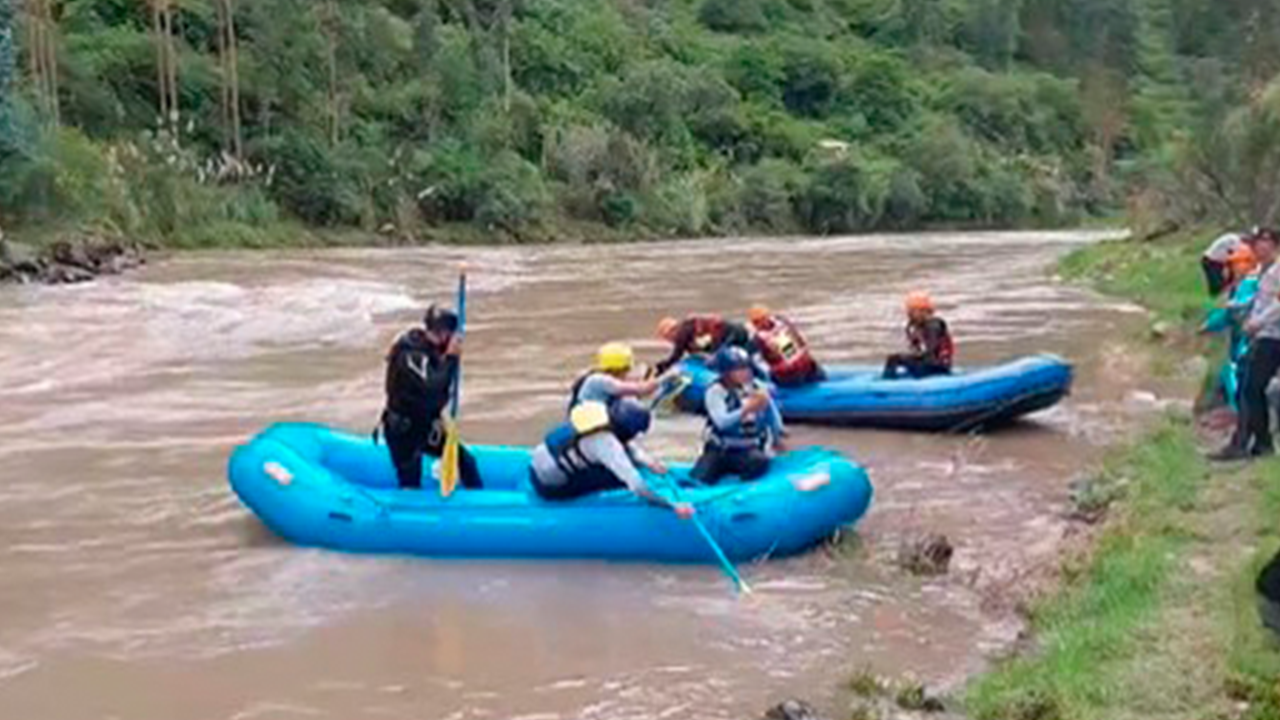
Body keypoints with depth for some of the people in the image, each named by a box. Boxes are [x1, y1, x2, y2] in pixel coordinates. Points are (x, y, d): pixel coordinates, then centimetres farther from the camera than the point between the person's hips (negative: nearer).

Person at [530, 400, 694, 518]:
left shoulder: (601, 411, -5)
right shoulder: (607, 443, -27)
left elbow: (629, 445, 10)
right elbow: (636, 484, -31)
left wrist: (648, 462, -5)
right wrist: (673, 506, -29)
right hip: (550, 488, -8)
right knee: (620, 476, -16)